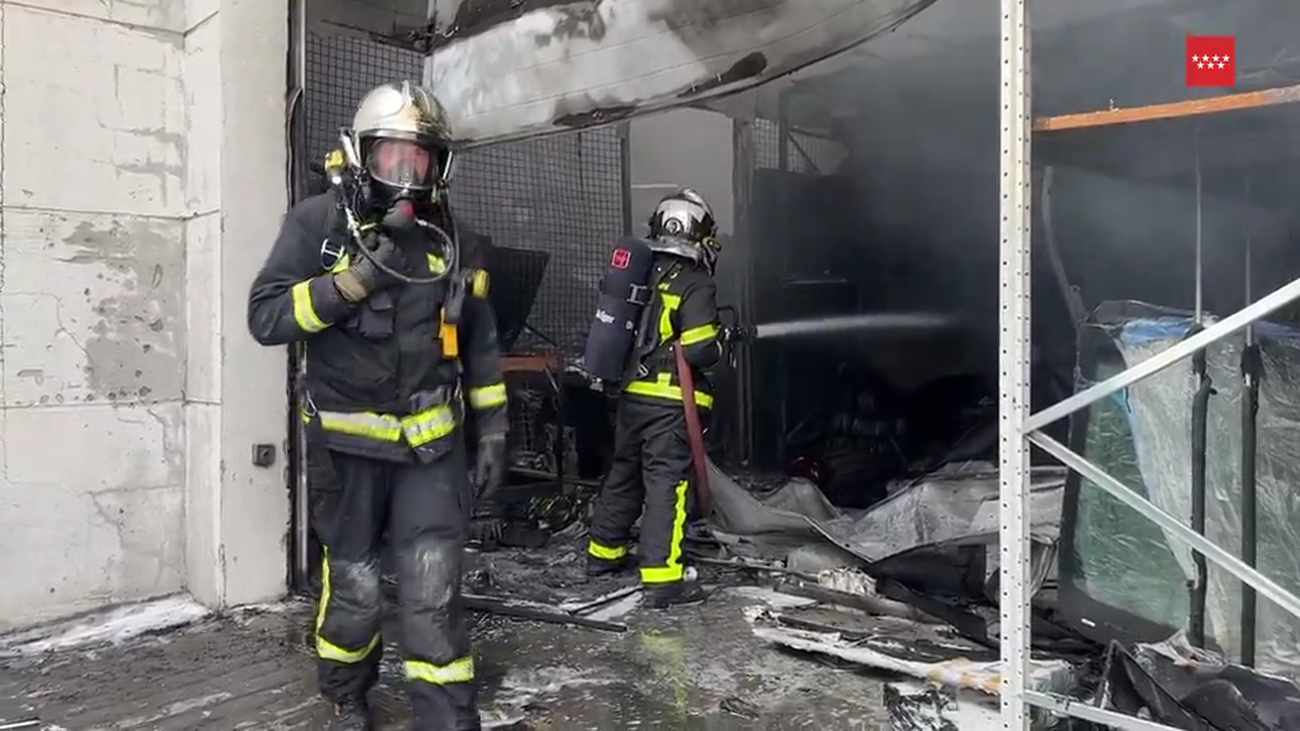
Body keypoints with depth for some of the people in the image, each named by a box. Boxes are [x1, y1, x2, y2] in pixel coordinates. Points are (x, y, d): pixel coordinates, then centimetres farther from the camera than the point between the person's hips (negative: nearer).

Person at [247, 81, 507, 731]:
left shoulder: (450, 238, 4)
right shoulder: (319, 221, -5)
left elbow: (479, 344, 10)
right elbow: (265, 318, -13)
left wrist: (492, 430, 6)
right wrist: (353, 281, -24)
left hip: (431, 444, 1)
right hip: (346, 445, -1)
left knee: (434, 594, -3)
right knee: (353, 589, 13)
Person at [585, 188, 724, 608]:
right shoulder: (696, 285, -11)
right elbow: (699, 350, -18)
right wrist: (721, 342, 1)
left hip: (632, 394, 7)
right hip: (670, 400, -7)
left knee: (624, 471, 20)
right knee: (666, 482, -5)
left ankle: (604, 552, 34)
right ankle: (662, 579, -5)